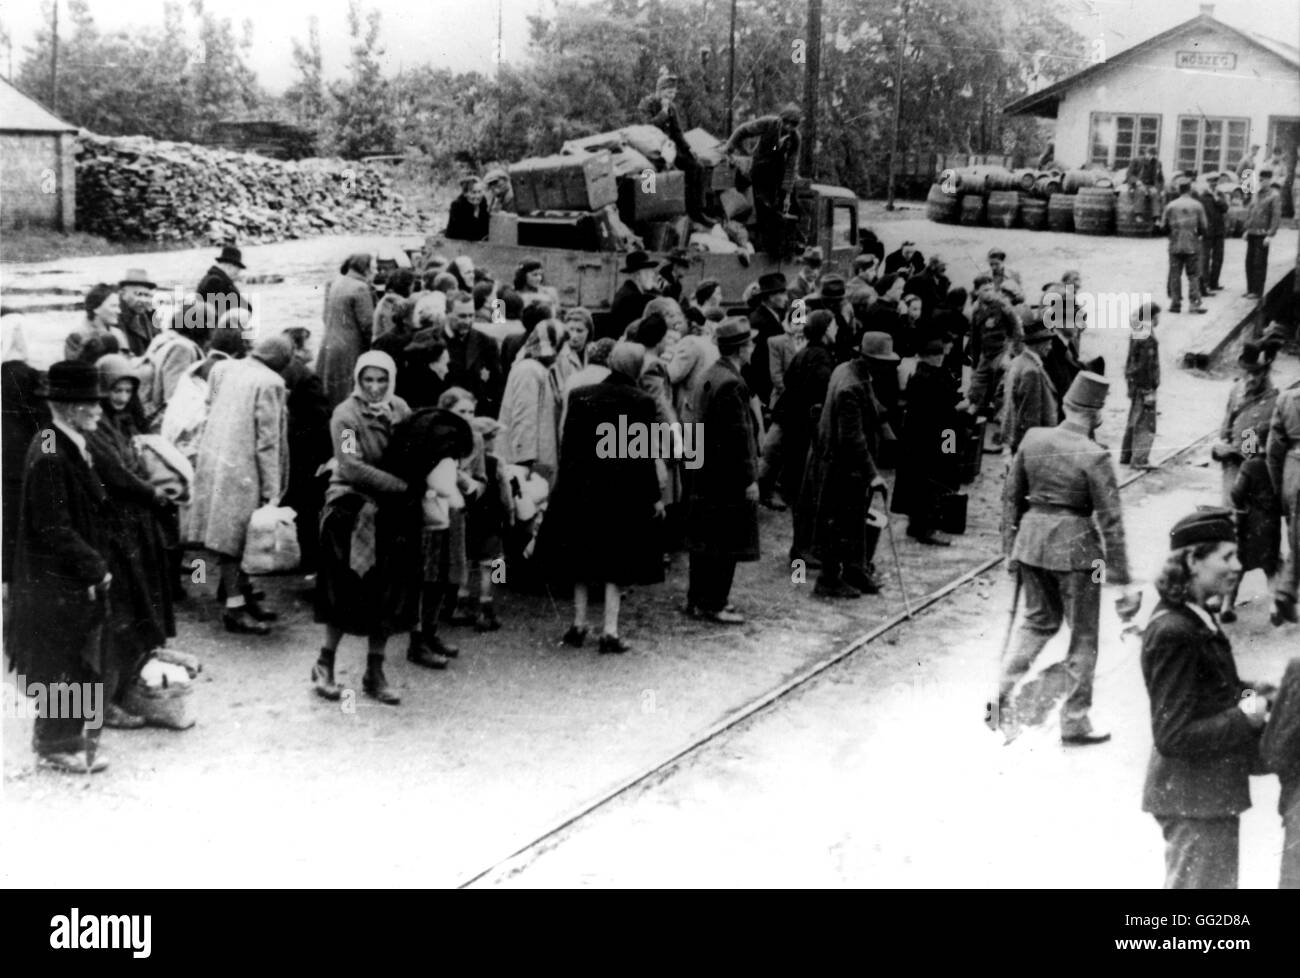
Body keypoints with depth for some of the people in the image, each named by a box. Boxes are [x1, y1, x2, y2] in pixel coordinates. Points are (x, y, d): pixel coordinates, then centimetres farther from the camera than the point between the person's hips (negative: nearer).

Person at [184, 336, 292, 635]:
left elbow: (210, 409, 14)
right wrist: (272, 491, -12)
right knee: (237, 535, 1)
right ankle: (235, 607, 10)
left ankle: (240, 592, 25)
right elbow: (267, 441, -15)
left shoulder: (223, 369, 6)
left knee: (230, 534, 15)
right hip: (242, 469, -7)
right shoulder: (270, 384, -14)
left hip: (213, 461, 7)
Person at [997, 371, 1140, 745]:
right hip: (1075, 545, -5)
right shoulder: (1094, 457, -15)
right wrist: (1122, 580, -8)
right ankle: (1074, 722, 20)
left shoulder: (1033, 439, -1)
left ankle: (1004, 695, 11)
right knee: (1083, 636, 12)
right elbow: (1110, 522, -13)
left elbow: (1011, 496, 6)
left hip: (1031, 535, 5)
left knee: (1038, 620, 24)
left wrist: (1011, 548, 17)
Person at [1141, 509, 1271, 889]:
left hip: (1210, 789, 10)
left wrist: (1244, 694, 1)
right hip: (1193, 798, -10)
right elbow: (1173, 737, -25)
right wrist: (1244, 718, -19)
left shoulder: (1197, 616, 5)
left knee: (1221, 881, 23)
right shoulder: (1173, 632, -26)